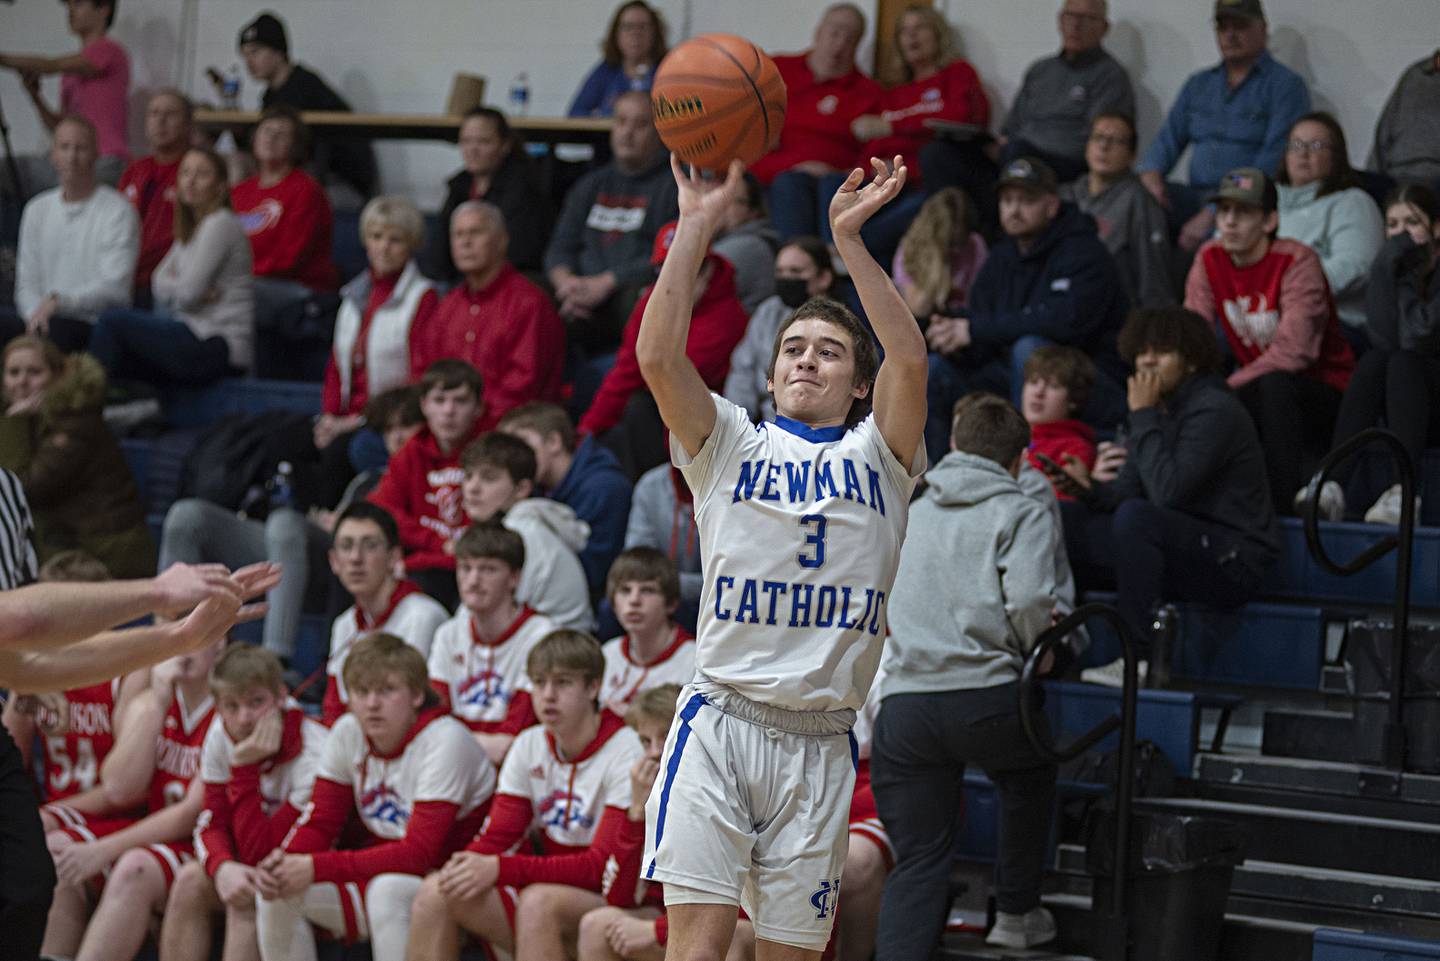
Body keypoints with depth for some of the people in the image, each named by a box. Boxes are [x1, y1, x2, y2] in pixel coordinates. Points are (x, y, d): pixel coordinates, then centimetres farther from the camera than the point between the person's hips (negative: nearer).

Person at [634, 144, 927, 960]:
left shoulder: (877, 456, 11)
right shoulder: (731, 446, 11)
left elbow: (910, 359, -8)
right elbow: (658, 355, -6)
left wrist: (849, 237, -13)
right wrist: (698, 225, -9)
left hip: (819, 741, 1)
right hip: (721, 719, -1)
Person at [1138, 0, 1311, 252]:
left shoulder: (1285, 85, 0)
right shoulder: (1198, 84, 22)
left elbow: (1273, 161, -11)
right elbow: (1169, 139, 19)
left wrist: (1213, 214, -21)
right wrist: (1151, 174, -8)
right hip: (1197, 196, 6)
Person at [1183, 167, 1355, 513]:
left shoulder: (1297, 262, -18)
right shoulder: (1209, 260, 1)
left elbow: (1293, 352, -28)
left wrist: (1225, 388, -30)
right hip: (1258, 390, 5)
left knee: (1274, 385, -37)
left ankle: (1286, 503, -33)